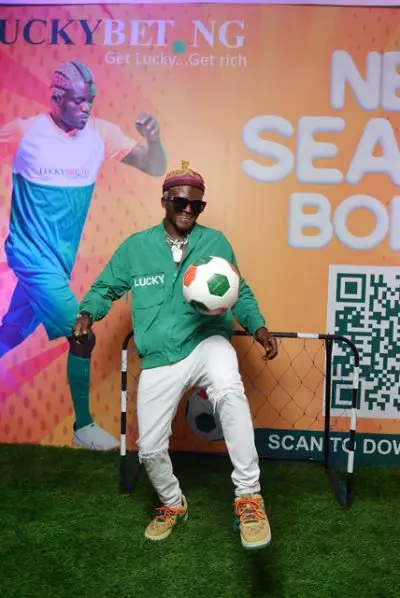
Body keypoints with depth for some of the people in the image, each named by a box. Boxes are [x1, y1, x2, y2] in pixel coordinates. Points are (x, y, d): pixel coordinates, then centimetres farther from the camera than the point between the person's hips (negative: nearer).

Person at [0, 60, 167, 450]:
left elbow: (155, 169, -1)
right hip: (34, 254, -5)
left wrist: (153, 138, -18)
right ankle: (83, 426, 7)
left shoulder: (101, 133, 0)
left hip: (62, 256, 5)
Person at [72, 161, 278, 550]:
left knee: (229, 390, -37)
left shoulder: (215, 242, 5)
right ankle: (173, 504, 39)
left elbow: (239, 292, 11)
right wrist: (86, 314, -8)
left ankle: (248, 496, -22)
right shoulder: (135, 247, 5)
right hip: (159, 360, 2)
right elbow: (105, 288, 13)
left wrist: (258, 327, -5)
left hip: (206, 341, -2)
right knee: (149, 447, 6)